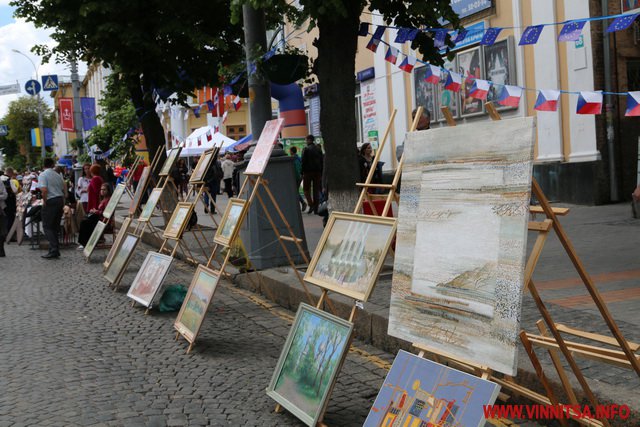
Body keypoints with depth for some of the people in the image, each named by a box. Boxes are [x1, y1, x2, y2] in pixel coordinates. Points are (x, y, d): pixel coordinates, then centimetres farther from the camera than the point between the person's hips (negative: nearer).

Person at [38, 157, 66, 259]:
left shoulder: (43, 175, -6)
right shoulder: (58, 176, 15)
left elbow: (44, 190, -20)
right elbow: (63, 190, 16)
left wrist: (44, 201, -8)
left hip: (50, 201, -6)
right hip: (60, 200, 6)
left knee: (47, 226, -1)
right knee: (55, 226, 12)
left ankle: (54, 250, -12)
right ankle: (56, 250, 12)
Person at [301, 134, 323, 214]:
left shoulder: (306, 149, -7)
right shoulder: (319, 149, 9)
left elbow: (303, 162, -10)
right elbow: (322, 162, 11)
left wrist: (302, 173, -6)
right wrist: (321, 173, 14)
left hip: (308, 172, -5)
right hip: (317, 172, 5)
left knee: (306, 189, 4)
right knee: (316, 190, 7)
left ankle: (311, 205, -14)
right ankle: (316, 208, 7)